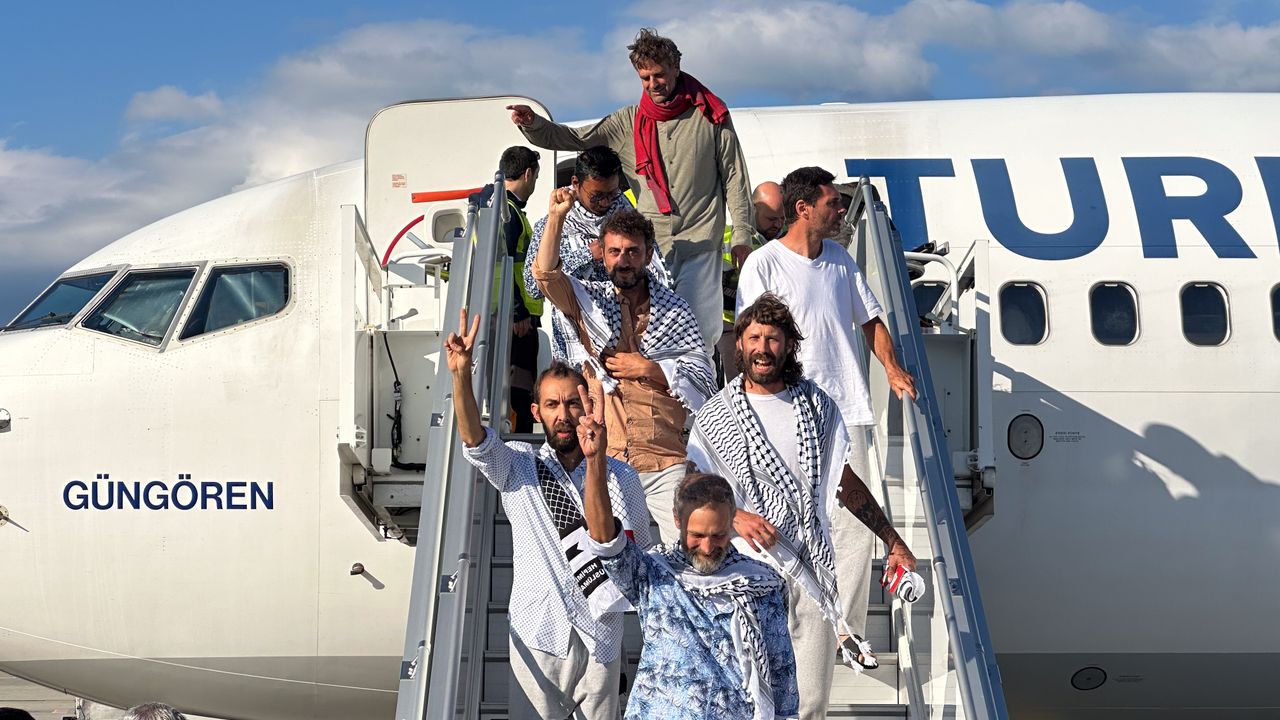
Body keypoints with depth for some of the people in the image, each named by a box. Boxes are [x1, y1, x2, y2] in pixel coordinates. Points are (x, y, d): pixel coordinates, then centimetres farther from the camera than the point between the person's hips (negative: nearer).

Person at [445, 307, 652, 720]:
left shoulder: (621, 478, 5)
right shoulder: (518, 467, 3)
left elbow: (639, 558, 15)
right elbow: (474, 441, -17)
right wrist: (461, 375, -32)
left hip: (600, 638, 1)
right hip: (538, 636, -1)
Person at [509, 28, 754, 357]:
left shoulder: (710, 115, 1)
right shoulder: (629, 121, 7)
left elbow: (734, 177, 5)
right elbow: (570, 138, 7)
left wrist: (741, 235, 1)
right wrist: (533, 123, -13)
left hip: (700, 246, -2)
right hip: (649, 245, 2)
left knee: (701, 333, -4)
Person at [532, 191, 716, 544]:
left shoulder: (674, 309, 8)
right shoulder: (588, 300, 8)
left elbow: (704, 383, 5)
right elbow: (545, 274, -10)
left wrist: (648, 369, -5)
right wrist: (556, 216, -16)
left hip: (665, 462, 0)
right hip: (601, 459, 0)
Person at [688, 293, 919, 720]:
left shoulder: (816, 405, 11)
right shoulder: (714, 417, 3)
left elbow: (845, 481, 19)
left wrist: (894, 542, 19)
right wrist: (734, 516, -14)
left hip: (812, 571, 2)